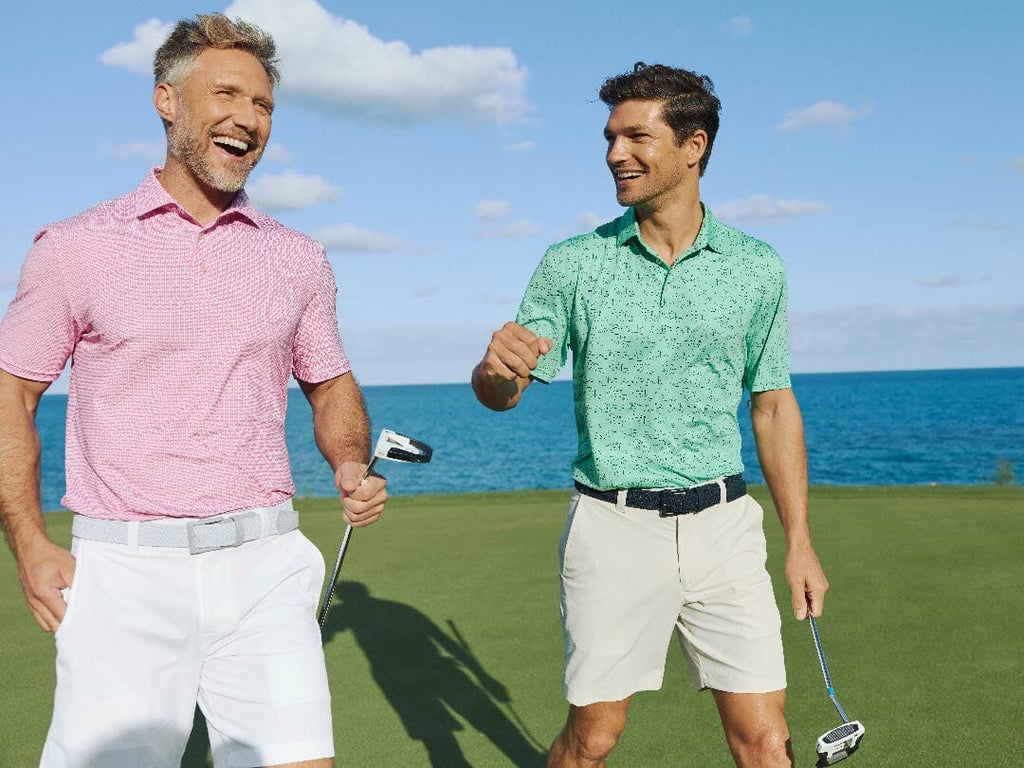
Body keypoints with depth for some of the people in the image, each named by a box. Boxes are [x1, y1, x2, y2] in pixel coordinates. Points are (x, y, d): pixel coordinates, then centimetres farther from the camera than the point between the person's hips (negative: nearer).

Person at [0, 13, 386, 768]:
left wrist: (353, 464, -1)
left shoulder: (299, 259, 10)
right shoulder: (75, 248, 3)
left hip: (265, 566, 2)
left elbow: (332, 386, 19)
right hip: (126, 571, -2)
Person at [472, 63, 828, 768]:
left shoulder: (758, 267, 4)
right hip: (613, 526, -1)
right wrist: (496, 366, -23)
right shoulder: (572, 264, 0)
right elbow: (502, 394, 2)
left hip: (724, 524, 1)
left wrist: (801, 541, 7)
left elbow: (773, 405, 10)